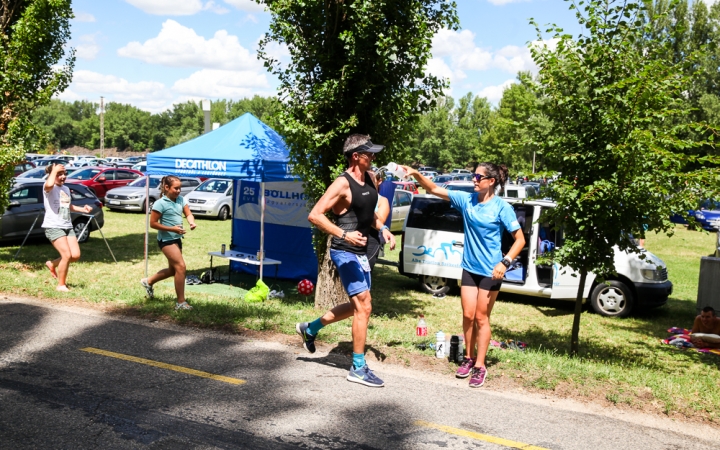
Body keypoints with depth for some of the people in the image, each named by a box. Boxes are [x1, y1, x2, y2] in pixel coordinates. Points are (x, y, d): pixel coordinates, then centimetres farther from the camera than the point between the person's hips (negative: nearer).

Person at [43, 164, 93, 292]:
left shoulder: (66, 189, 17)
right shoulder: (49, 188, -8)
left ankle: (52, 264, 27)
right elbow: (49, 185, -35)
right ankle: (61, 285, 1)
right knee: (67, 255, -16)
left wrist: (83, 209, 17)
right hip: (53, 227, -8)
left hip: (67, 226, 8)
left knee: (76, 255, 0)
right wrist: (54, 170, -20)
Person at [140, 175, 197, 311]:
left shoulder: (181, 199, 4)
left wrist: (192, 222, -24)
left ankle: (148, 281, 42)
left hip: (177, 239, 8)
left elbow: (188, 214, 0)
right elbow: (153, 223, -13)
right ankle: (181, 302, -9)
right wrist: (172, 229, -21)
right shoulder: (160, 203, -14)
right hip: (166, 240, -8)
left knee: (173, 270, 19)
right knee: (180, 266, -15)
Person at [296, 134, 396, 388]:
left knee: (357, 306, 18)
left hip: (360, 252, 9)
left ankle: (310, 329, 36)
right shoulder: (343, 184, -18)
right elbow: (315, 215, -23)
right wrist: (343, 234, -31)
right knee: (364, 306, -9)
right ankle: (358, 369, 1)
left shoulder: (370, 179, 8)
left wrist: (382, 228, 8)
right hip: (345, 253, -9)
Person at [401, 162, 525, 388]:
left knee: (481, 318, 3)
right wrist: (416, 174, -12)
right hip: (469, 268, 4)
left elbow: (520, 239, -9)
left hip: (490, 271, -4)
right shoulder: (467, 199, 0)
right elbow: (434, 189, 1)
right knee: (468, 315, 9)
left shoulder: (502, 207, -12)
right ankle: (469, 358, 27)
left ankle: (480, 366, 13)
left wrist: (505, 262, -21)